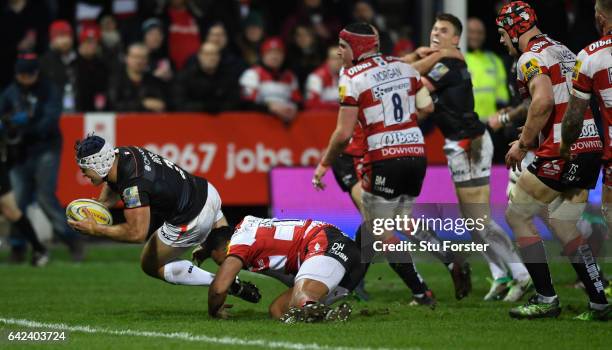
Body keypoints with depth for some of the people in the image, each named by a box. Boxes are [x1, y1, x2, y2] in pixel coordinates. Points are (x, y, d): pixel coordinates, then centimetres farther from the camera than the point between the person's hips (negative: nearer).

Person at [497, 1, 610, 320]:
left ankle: (546, 298, 2)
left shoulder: (531, 57, -9)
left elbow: (543, 101, -25)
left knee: (517, 215, 5)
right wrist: (532, 139, 22)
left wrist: (523, 144, -14)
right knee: (564, 225, 16)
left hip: (563, 152, -9)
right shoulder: (563, 51, 21)